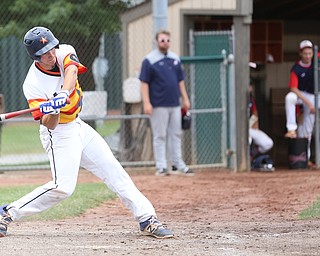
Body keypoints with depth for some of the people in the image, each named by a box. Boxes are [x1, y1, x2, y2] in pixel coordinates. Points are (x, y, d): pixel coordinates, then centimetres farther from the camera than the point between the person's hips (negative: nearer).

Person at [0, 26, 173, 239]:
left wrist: (63, 94, -50)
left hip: (78, 126, 6)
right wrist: (52, 112, -46)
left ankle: (147, 219, 5)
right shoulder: (33, 85, -21)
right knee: (63, 187, -18)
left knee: (113, 170, 3)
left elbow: (71, 71, -31)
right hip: (59, 134, -6)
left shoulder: (64, 52, -8)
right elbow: (49, 124, -23)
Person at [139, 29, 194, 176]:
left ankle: (178, 165, 15)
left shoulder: (175, 59, 12)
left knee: (176, 135, 9)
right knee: (160, 137, -2)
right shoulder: (149, 60, -6)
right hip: (159, 105, -6)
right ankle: (161, 167, 1)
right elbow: (144, 83, -10)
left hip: (174, 104, 6)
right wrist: (146, 103, -17)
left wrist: (185, 98, 13)